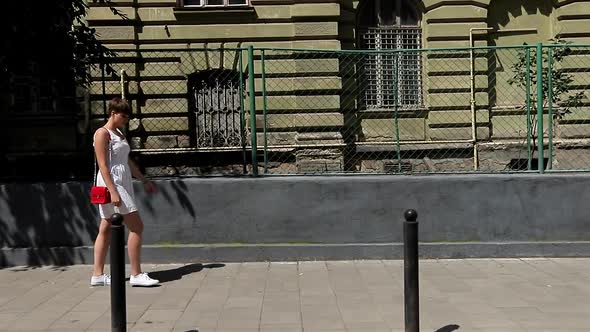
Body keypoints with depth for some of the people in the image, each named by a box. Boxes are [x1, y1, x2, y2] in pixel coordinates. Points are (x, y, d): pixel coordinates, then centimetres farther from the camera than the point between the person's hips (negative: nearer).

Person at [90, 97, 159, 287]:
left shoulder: (119, 134, 17)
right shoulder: (102, 133, -10)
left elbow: (128, 162, 22)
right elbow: (103, 165, -17)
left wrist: (144, 181, 20)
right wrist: (112, 191, -23)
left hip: (123, 184, 9)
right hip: (111, 184, -9)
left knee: (106, 230, 10)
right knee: (136, 227, -10)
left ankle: (97, 275, 14)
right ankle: (136, 275, -6)